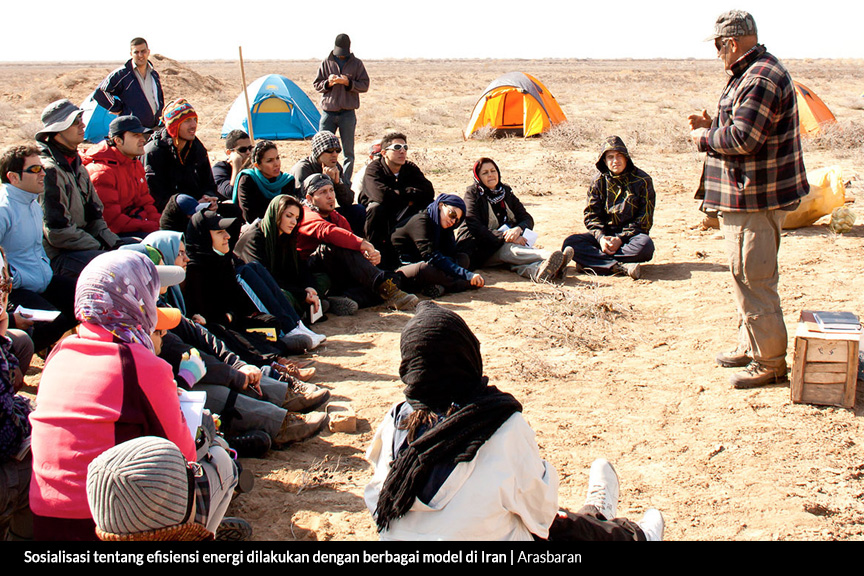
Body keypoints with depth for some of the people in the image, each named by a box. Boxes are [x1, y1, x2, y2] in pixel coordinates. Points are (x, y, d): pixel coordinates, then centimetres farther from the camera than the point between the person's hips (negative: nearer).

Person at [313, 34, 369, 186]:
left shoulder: (356, 63, 5)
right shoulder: (326, 63, 7)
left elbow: (364, 85, 1)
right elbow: (316, 84, 8)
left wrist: (348, 83, -16)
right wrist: (328, 83, -13)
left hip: (348, 113, -1)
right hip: (328, 112, 1)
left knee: (348, 150, 1)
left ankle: (346, 183, 9)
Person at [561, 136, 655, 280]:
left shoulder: (642, 180, -2)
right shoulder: (598, 181, 6)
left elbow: (644, 219, -5)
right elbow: (591, 215, 4)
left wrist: (621, 238, -17)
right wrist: (601, 237, -16)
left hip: (630, 235, -2)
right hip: (604, 234, 2)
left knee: (645, 244, -38)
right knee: (570, 243, -24)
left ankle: (591, 262, -30)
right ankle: (621, 267, -37)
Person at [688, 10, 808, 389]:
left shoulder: (761, 80, -20)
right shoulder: (750, 74, 15)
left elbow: (741, 139, -26)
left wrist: (704, 138, -10)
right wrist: (712, 124, 10)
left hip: (754, 199, -11)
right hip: (747, 196, 11)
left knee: (753, 279, -5)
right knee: (745, 276, 20)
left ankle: (769, 363, 4)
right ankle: (750, 347, 32)